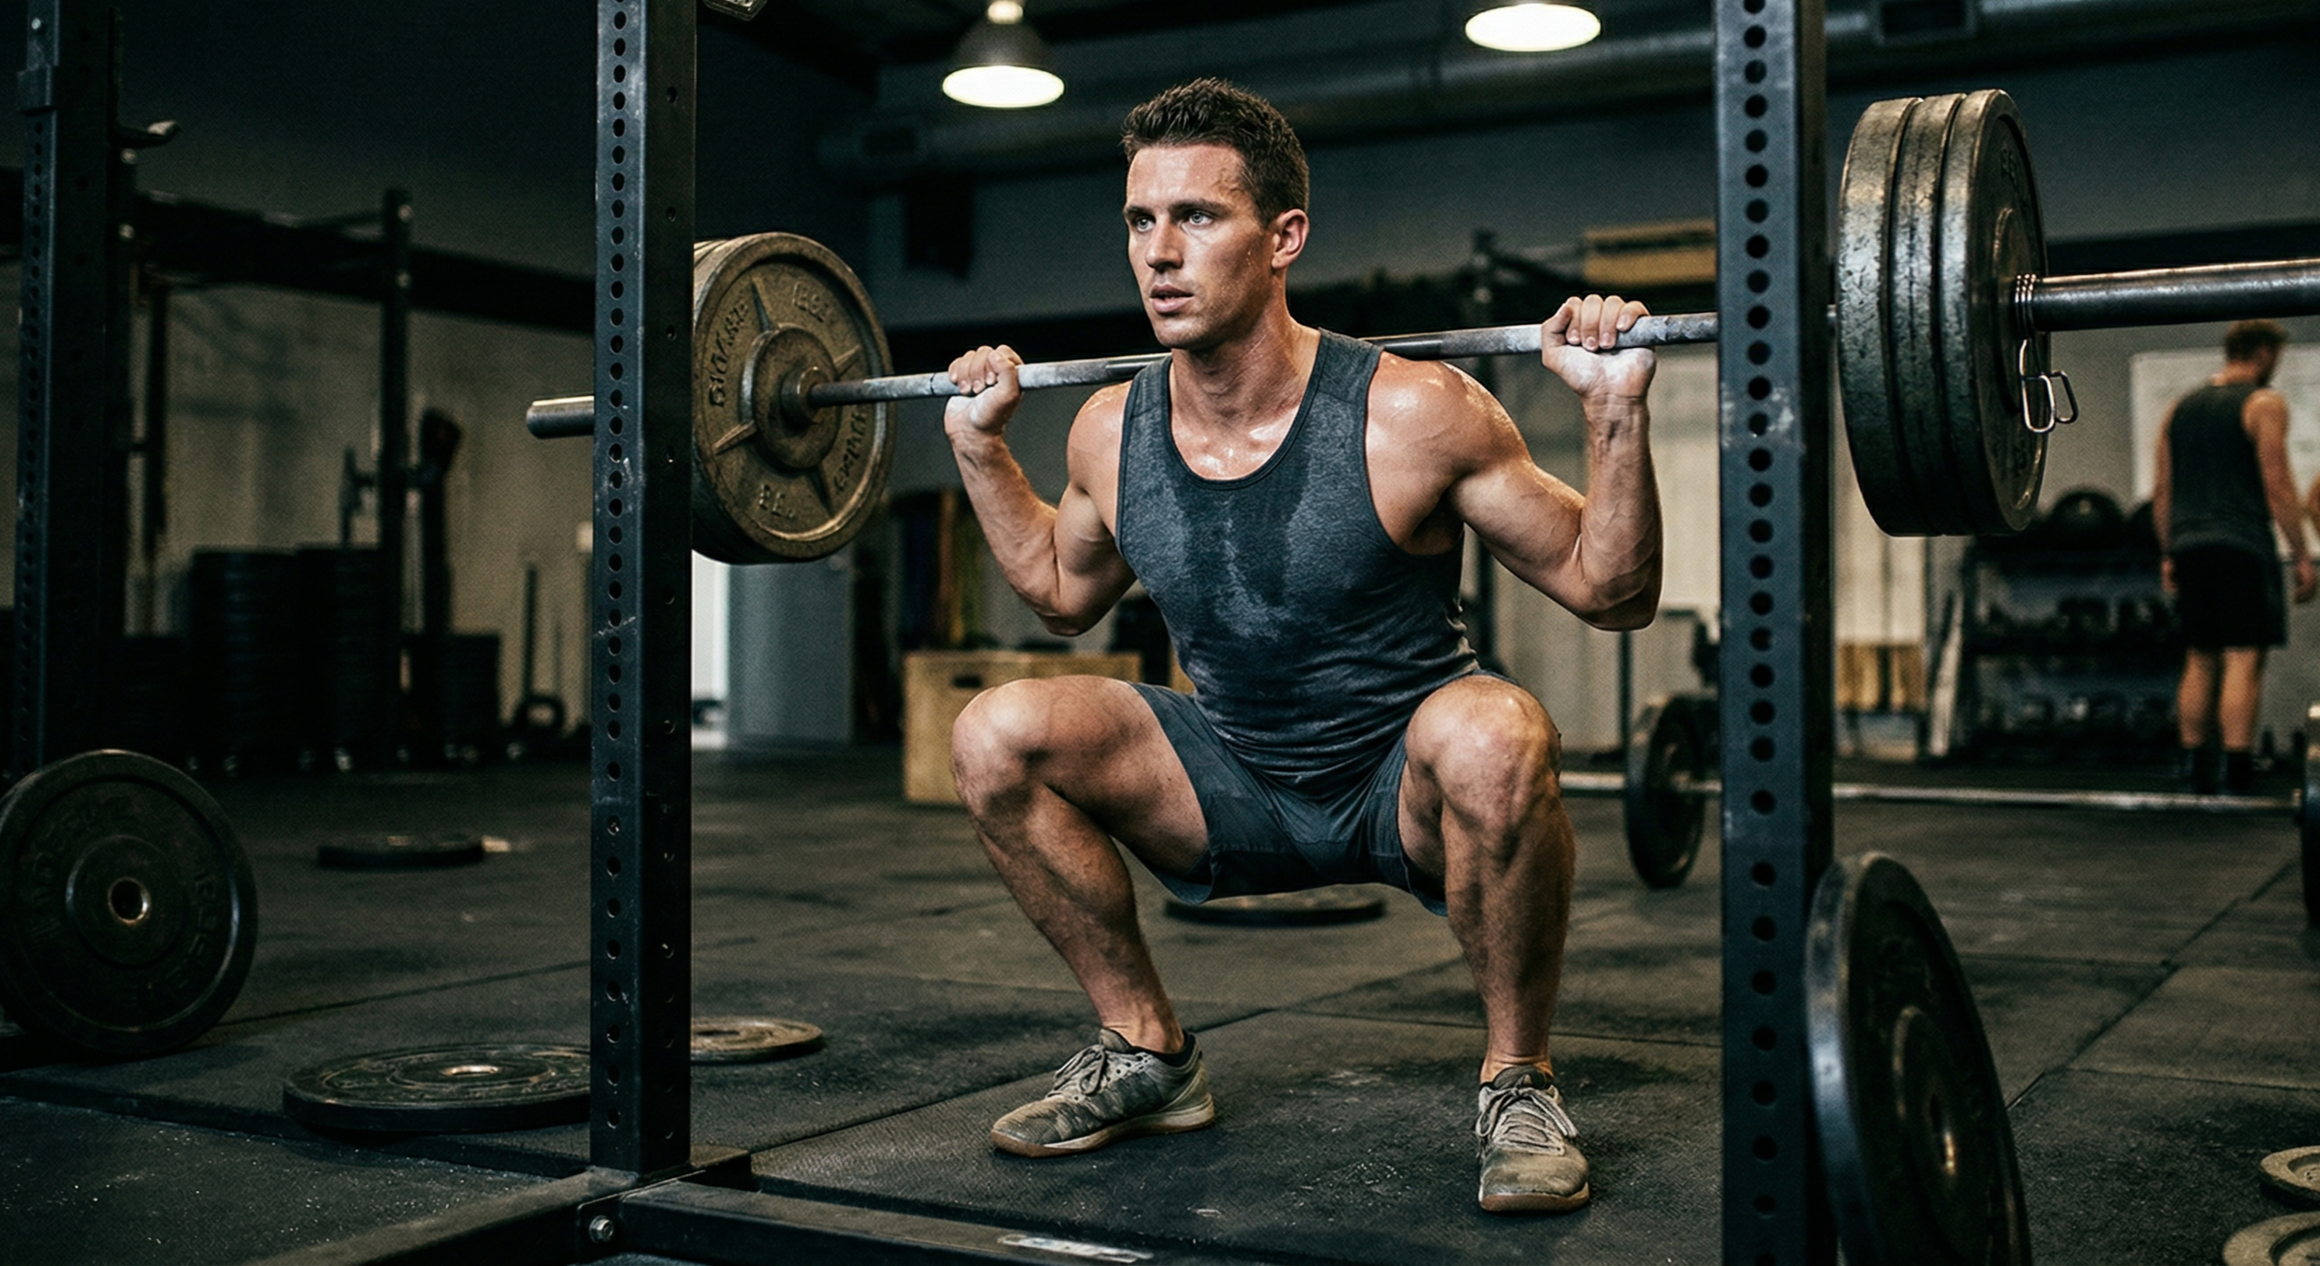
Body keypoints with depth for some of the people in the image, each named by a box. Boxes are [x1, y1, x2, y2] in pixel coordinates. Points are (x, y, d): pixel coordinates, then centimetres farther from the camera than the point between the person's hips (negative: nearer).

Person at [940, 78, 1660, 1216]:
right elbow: (1065, 596, 14)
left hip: (1409, 785, -4)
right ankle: (1147, 1056, 5)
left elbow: (1612, 595, -14)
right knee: (995, 737, -13)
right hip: (1239, 787, 4)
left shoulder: (1409, 416, -22)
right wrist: (981, 445, 7)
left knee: (1493, 738, -38)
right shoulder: (1112, 435, -9)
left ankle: (1518, 1084, -13)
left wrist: (1615, 413, -27)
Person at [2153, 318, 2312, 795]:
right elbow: (2277, 485, -10)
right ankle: (2237, 781, -12)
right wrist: (2301, 556, -7)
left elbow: (2162, 491, 16)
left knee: (2200, 660, 12)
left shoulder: (2182, 407, 16)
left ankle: (2194, 775, 14)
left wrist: (2169, 554, 21)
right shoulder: (2263, 404, -4)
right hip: (2241, 545, -7)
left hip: (2190, 546, 7)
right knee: (2244, 661, -7)